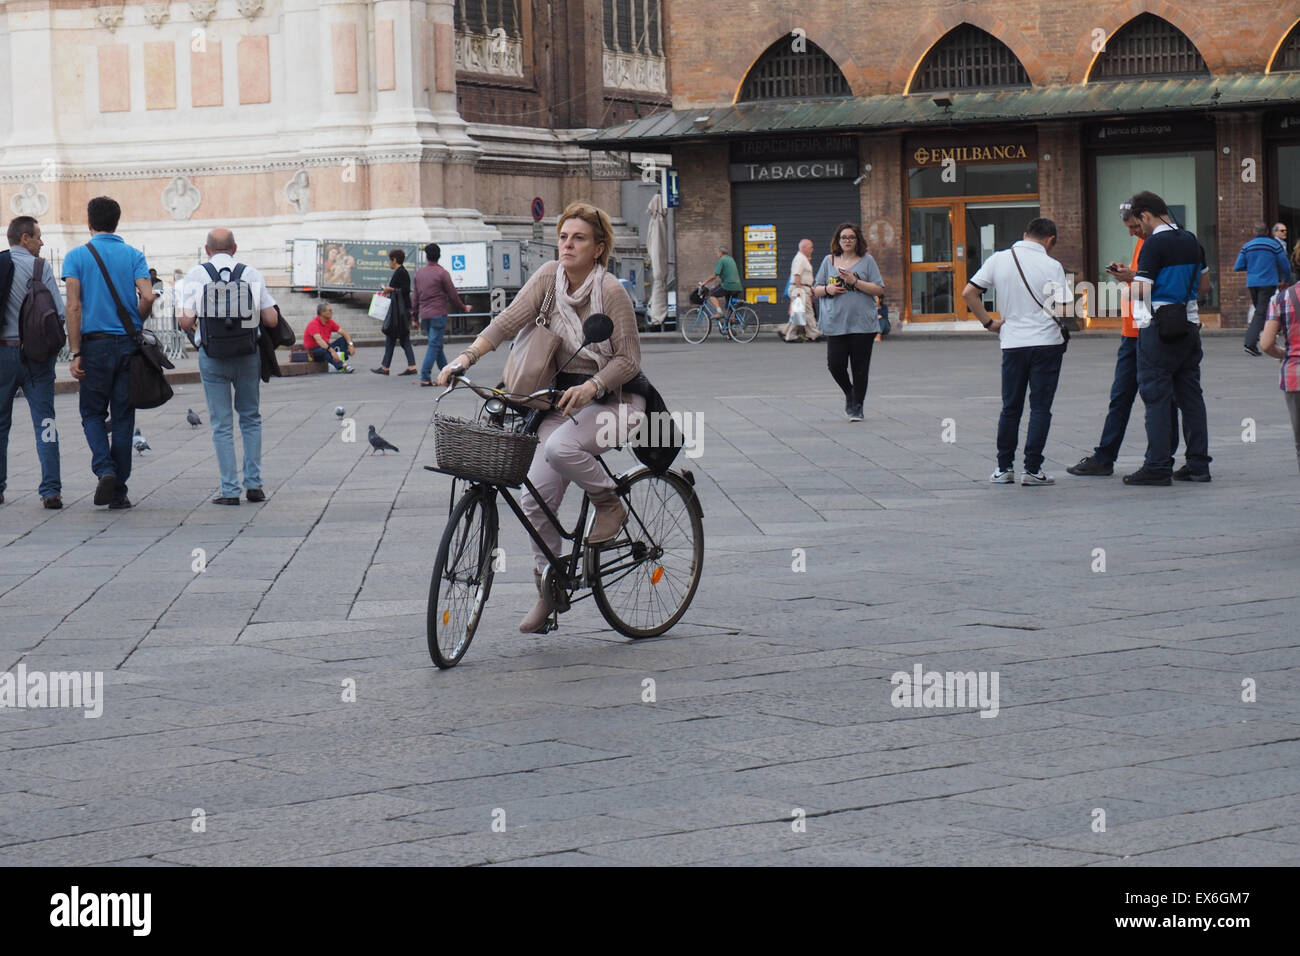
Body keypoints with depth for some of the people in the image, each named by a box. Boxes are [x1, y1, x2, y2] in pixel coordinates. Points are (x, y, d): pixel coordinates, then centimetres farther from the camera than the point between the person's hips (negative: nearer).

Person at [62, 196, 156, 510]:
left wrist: (76, 353, -6)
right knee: (123, 418, 7)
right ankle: (118, 492, 7)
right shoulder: (134, 255, 4)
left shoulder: (76, 257, 0)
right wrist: (135, 324, 11)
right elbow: (147, 297, -9)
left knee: (93, 414, 11)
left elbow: (74, 306, -7)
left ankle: (105, 471, -13)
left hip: (95, 343, -1)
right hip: (128, 344, 1)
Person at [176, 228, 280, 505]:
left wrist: (182, 319, 16)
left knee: (222, 424, 5)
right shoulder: (252, 274, 2)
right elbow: (271, 320, 0)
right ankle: (253, 483, 13)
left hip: (212, 356, -1)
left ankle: (230, 490, 3)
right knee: (251, 418, 17)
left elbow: (187, 322, -7)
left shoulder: (196, 275, -2)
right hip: (248, 354, 1)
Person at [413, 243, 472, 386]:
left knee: (436, 345, 15)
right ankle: (425, 378, -16)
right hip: (438, 313, -6)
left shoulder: (419, 274, 10)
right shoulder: (442, 273, -7)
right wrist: (463, 308, 12)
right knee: (434, 345, -7)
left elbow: (415, 295, 13)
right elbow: (452, 295, -4)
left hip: (424, 315, 6)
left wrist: (415, 316, 20)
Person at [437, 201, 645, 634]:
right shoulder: (549, 277, -2)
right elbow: (508, 321, -11)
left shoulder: (611, 293, -16)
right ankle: (547, 589, 12)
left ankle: (610, 504, -6)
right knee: (537, 497, -3)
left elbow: (628, 359, -15)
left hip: (609, 399, -5)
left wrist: (590, 387, -31)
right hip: (563, 398, 6)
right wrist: (466, 358, -24)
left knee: (559, 448, -34)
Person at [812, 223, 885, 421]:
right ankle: (849, 394, 23)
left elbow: (879, 290, -2)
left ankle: (857, 407, 12)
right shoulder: (829, 261, 12)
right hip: (835, 322, 2)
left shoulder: (866, 261, 4)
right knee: (835, 364, -5)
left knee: (860, 367, 0)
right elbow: (816, 290, 16)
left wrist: (855, 282, -12)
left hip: (862, 323, -2)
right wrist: (828, 289, -6)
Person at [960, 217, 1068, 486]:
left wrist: (989, 322, 9)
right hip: (1047, 342, -3)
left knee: (1011, 408, 13)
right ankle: (1032, 469, -1)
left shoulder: (998, 260, 2)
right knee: (1040, 408, 2)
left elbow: (968, 293, 1)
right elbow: (1062, 309, -9)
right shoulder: (1052, 266, -7)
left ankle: (1004, 468, 15)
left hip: (1012, 343, 3)